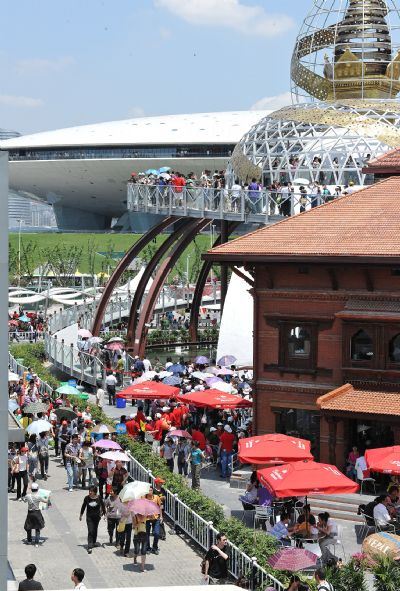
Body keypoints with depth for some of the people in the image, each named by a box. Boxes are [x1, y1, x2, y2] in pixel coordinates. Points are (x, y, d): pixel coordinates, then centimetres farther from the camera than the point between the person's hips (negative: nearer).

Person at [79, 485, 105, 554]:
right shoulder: (87, 498, -11)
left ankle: (94, 542, 41)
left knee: (95, 530, 19)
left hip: (96, 516, 2)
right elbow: (83, 506, 3)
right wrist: (81, 515, 11)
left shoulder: (99, 498, -11)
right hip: (89, 517, -2)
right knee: (90, 531, -11)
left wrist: (104, 514, 1)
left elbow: (103, 506, 2)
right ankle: (89, 547, -13)